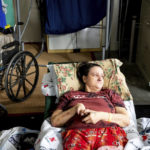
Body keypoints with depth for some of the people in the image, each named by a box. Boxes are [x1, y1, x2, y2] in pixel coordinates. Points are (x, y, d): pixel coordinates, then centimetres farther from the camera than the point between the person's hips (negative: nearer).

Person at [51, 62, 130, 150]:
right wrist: (74, 109, -1)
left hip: (108, 132, 0)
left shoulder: (110, 94, 26)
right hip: (78, 133, 0)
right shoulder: (70, 95, 25)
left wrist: (101, 115, -5)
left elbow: (126, 120, 11)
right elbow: (54, 121, 14)